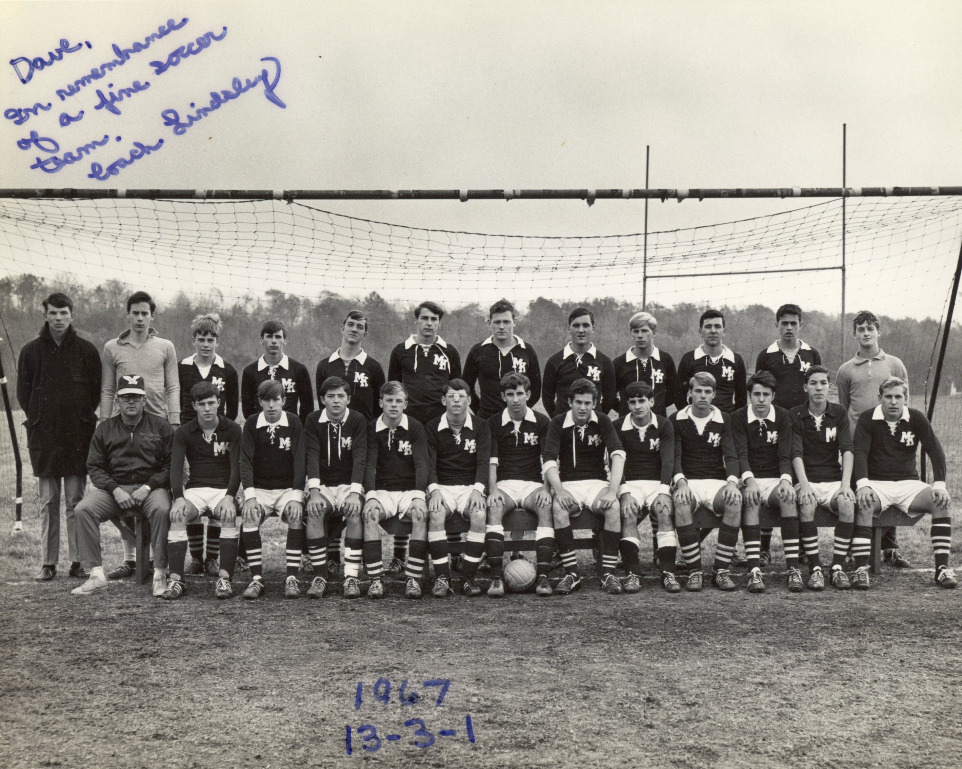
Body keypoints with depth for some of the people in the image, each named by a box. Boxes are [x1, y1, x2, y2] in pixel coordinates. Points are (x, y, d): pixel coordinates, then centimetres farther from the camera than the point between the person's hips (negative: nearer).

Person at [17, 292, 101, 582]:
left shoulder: (87, 351, 3)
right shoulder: (31, 351, 5)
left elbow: (97, 391, 7)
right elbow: (23, 392, 10)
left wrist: (82, 418, 1)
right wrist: (39, 419, 4)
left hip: (78, 436, -1)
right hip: (43, 438, 1)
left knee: (76, 501, 1)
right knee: (48, 502, 5)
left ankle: (78, 561, 6)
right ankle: (47, 563, 9)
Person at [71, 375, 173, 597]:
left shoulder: (161, 427, 8)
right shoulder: (105, 429, 14)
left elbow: (170, 465, 2)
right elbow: (94, 467, 9)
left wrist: (148, 487, -12)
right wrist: (114, 489, -8)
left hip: (151, 486, -2)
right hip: (114, 488, 2)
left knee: (161, 510, -35)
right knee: (84, 509, -24)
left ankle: (160, 574, -27)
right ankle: (96, 575, -22)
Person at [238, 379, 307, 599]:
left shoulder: (294, 423, -1)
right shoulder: (251, 424, 1)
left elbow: (299, 460, -7)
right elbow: (246, 461, -5)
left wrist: (296, 496, -19)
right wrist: (250, 496, -19)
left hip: (288, 488, -1)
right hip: (259, 488, 1)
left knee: (297, 516, -30)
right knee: (249, 518, -28)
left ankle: (292, 578, -22)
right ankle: (257, 579, -20)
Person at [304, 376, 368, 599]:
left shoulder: (358, 420, -1)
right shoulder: (313, 420, 2)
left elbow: (360, 458, -11)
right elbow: (312, 456, -9)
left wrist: (354, 492, -26)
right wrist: (314, 491, -24)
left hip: (349, 484, -1)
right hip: (323, 484, 1)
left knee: (354, 512, -32)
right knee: (314, 512, -31)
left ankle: (351, 577, -27)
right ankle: (320, 575, -22)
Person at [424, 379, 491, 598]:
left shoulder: (480, 427, 8)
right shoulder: (432, 428, 7)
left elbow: (484, 461, -2)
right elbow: (429, 462, -2)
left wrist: (478, 489, -19)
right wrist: (433, 489, -20)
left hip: (470, 487, 0)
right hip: (442, 487, 0)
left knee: (479, 514, -32)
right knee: (435, 514, -33)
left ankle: (469, 576, -22)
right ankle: (442, 576, -25)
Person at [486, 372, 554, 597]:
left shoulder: (541, 422, 8)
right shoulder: (494, 423, 10)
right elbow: (492, 461, 3)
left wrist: (546, 489, -14)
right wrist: (492, 490, -14)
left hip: (533, 483, 0)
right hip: (504, 484, 0)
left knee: (546, 508, -33)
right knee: (494, 508, -33)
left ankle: (542, 575, -34)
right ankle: (496, 576, -36)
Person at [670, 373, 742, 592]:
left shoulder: (723, 420, 11)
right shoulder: (676, 420, 8)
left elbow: (731, 455, 2)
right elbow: (674, 456, 0)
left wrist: (732, 481, -19)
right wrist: (681, 481, -20)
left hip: (717, 481, 1)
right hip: (688, 482, -1)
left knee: (735, 500, -33)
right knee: (680, 502, -37)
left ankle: (721, 570, -25)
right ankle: (695, 571, -28)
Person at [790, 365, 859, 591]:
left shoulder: (839, 413, 8)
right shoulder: (795, 416, 2)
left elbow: (847, 450, -3)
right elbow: (796, 453, -9)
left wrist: (846, 484, -18)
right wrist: (804, 485, -25)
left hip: (834, 480, 2)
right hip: (807, 480, -2)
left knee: (847, 503, -30)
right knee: (806, 505, -34)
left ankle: (838, 567, -21)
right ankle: (815, 569, -25)